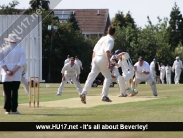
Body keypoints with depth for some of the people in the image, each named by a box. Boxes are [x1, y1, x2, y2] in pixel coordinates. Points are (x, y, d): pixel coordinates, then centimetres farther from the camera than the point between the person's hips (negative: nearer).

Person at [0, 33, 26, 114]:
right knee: (14, 92, 1)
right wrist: (14, 71, -11)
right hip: (16, 76, -1)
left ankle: (7, 110, 0)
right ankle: (13, 109, -3)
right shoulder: (20, 50, 1)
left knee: (7, 93, 3)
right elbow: (21, 62, -8)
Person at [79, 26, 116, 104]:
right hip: (102, 59, -6)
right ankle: (104, 96, 5)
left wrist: (92, 61, 25)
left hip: (95, 58, 6)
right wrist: (109, 62, -24)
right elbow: (107, 51, -18)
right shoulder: (110, 40, -2)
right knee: (108, 77, 11)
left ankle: (84, 93, -24)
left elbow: (94, 50, 21)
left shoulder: (102, 38, 21)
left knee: (91, 76, -5)